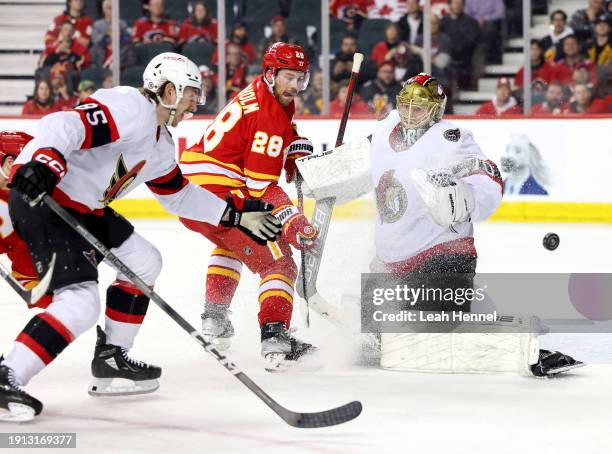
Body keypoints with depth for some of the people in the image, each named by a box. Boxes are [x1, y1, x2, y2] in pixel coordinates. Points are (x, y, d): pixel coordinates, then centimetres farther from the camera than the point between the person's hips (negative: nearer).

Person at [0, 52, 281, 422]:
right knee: (81, 303, -22)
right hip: (40, 198, -11)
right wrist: (44, 161, -47)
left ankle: (111, 360, 25)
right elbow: (65, 126, -29)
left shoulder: (160, 142, 17)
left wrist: (239, 213, 24)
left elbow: (178, 195, 28)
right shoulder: (131, 110, -16)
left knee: (144, 263, 20)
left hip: (82, 208, 11)